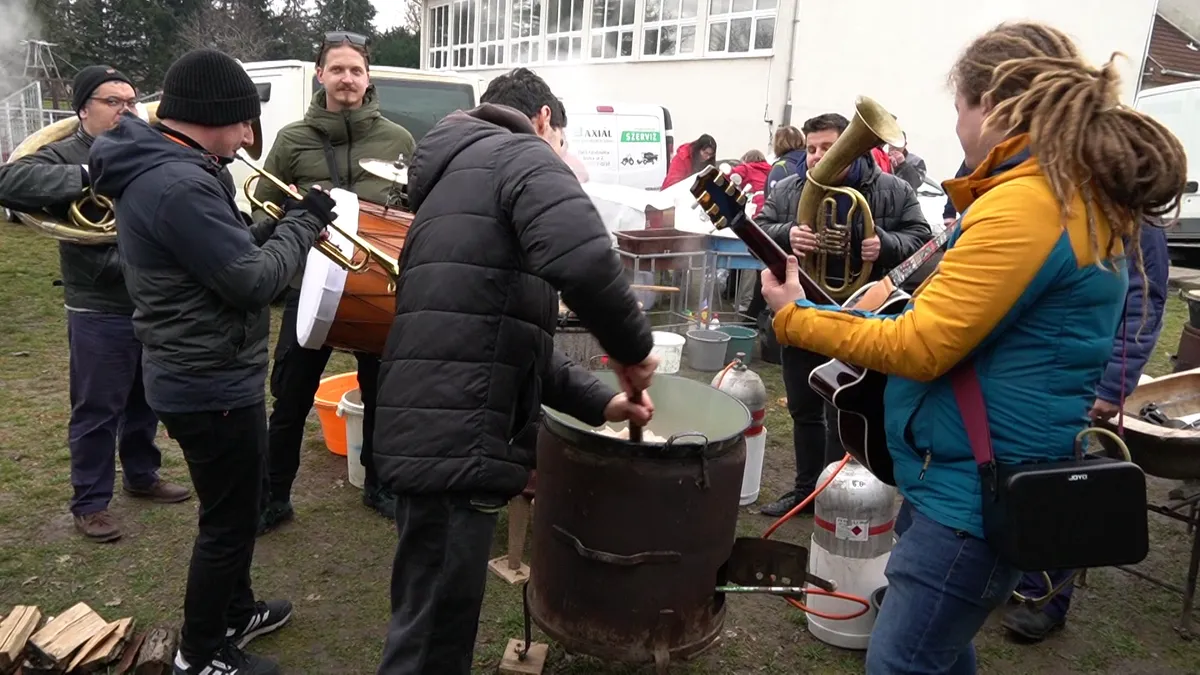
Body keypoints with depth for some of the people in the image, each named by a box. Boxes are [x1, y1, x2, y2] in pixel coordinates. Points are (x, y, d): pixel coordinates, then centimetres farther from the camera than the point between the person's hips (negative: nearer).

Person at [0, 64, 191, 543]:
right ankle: (90, 503, 20)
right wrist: (89, 176, -28)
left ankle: (141, 476, 38)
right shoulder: (64, 156, -6)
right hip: (99, 312, -5)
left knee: (146, 402, 19)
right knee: (97, 410, 5)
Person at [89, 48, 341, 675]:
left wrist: (281, 223, 0)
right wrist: (302, 223, -12)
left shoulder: (154, 169, 9)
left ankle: (236, 612, 45)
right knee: (228, 521, 7)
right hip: (212, 385, -11)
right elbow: (253, 281, -25)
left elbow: (225, 249, 13)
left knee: (234, 509, 26)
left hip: (201, 375, 11)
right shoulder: (179, 184, -26)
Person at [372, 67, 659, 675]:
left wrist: (596, 400, 24)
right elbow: (582, 260, -26)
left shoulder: (455, 179, 27)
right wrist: (632, 345, -8)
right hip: (458, 439, -10)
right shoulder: (522, 154, -3)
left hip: (428, 431, 10)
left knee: (430, 625, 24)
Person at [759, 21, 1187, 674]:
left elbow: (919, 348, -22)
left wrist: (793, 316, -11)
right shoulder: (1089, 193, 10)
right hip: (987, 473, 10)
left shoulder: (1023, 204, -22)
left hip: (975, 489, -10)